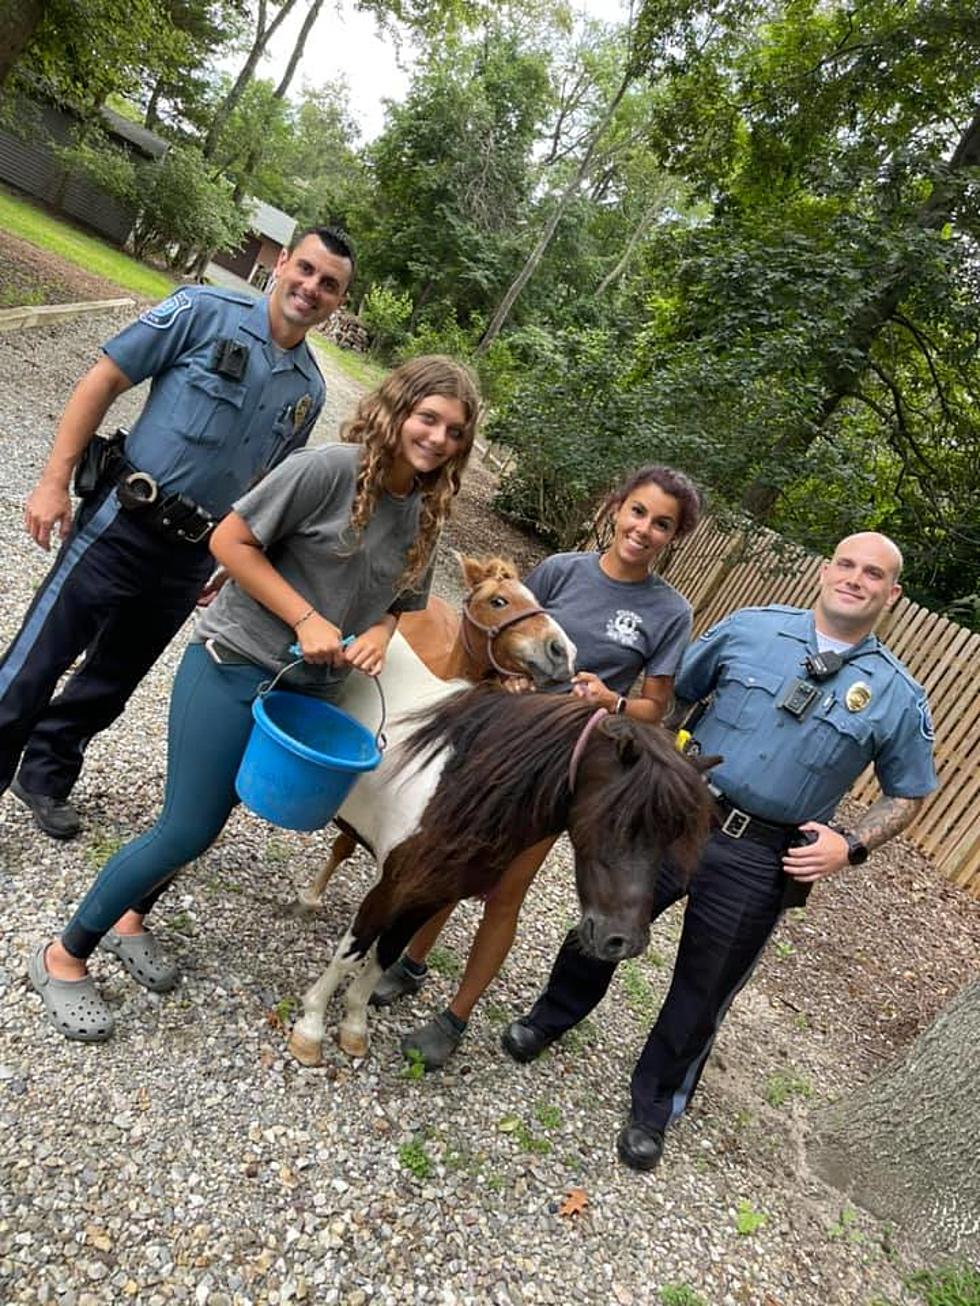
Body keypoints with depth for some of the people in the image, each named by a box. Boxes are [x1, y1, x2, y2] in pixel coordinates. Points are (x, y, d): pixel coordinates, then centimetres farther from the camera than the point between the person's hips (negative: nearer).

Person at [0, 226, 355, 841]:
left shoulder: (309, 389, 7)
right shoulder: (206, 311, -7)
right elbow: (104, 380, -6)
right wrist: (54, 482, -11)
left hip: (191, 557, 5)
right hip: (121, 526, -5)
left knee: (114, 678, 18)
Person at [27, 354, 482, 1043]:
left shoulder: (425, 515, 3)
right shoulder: (331, 467, -17)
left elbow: (404, 604, 15)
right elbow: (230, 540, -15)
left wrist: (377, 634, -8)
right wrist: (307, 619, -19)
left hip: (309, 690, 7)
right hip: (234, 667, -6)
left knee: (213, 815, 16)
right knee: (187, 832, -3)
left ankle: (130, 917, 41)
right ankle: (64, 956, 19)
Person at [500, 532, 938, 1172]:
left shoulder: (900, 697, -2)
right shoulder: (750, 628, -3)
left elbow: (908, 793, 9)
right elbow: (673, 692, 7)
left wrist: (849, 846, -6)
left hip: (762, 864, -1)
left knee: (701, 997, 14)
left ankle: (655, 1107, 40)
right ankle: (550, 1019, 47)